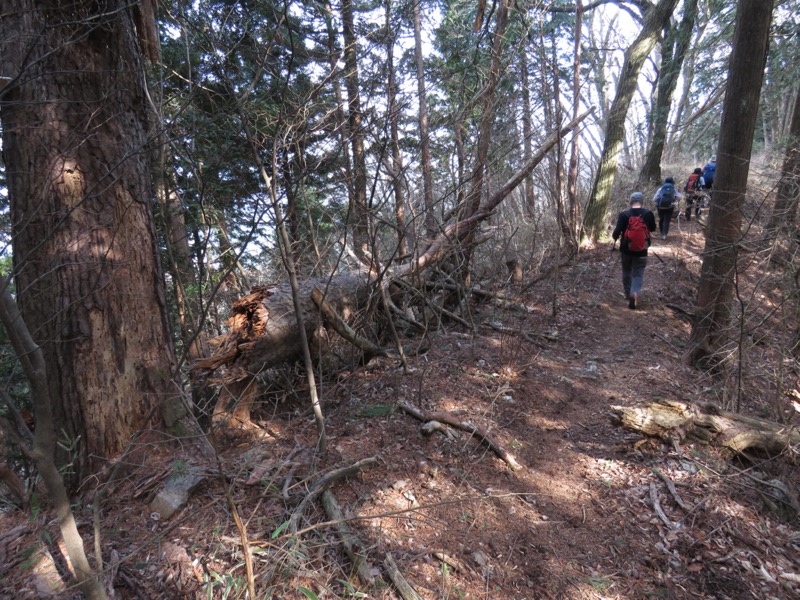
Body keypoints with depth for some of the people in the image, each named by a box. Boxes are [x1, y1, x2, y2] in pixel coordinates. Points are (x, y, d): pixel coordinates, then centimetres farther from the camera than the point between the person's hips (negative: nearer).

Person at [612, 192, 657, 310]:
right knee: (638, 274, 5)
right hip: (641, 251, 0)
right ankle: (635, 293, -20)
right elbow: (653, 228, 10)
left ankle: (627, 293, 35)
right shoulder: (648, 214, -7)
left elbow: (617, 232, -14)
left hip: (626, 250, 1)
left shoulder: (624, 215, -12)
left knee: (626, 271, 21)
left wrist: (614, 236, 8)